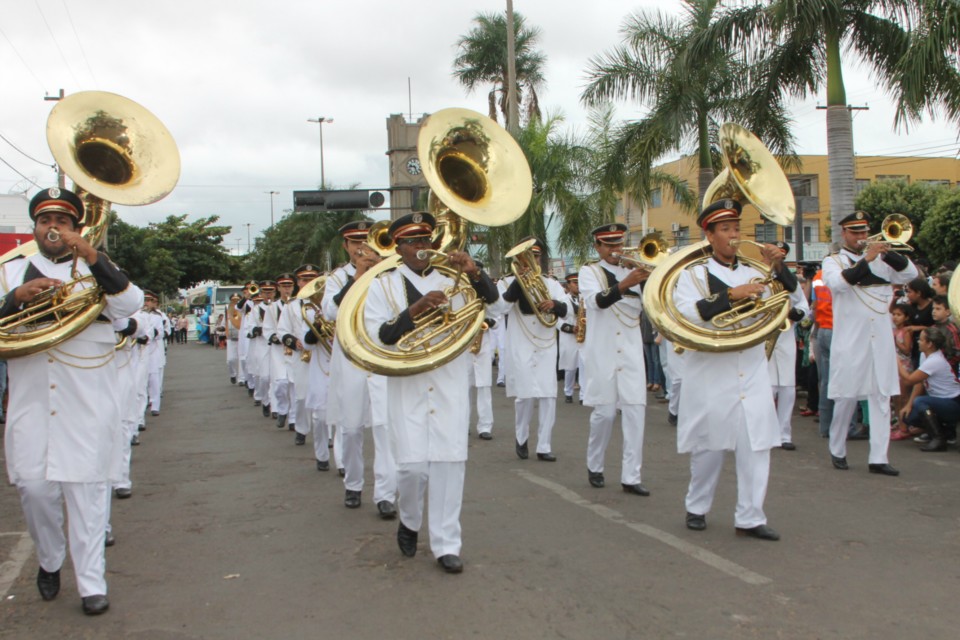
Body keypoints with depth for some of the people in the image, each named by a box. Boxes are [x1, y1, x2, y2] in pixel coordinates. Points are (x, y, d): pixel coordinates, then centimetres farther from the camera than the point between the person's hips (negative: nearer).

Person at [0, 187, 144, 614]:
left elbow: (130, 305, -13)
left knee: (86, 489, 0)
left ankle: (91, 583, 8)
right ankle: (49, 561, 29)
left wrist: (90, 255, -23)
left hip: (87, 405, -2)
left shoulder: (96, 268, 7)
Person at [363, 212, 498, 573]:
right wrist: (415, 309, -19)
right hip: (408, 386, -1)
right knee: (412, 465, -6)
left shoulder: (450, 278, 8)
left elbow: (490, 297, -5)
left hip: (451, 384, 1)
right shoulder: (383, 285, 6)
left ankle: (446, 545, 11)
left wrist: (473, 273, -25)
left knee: (450, 462, 0)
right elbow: (378, 336, -6)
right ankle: (409, 522, 25)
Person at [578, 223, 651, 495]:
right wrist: (624, 285, -32)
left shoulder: (632, 271, 13)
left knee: (635, 411, -4)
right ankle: (594, 467, 23)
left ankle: (630, 477, 0)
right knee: (605, 411, 1)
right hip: (602, 353, -3)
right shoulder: (589, 271, 3)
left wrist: (648, 280, -14)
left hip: (631, 352, 3)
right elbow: (595, 301, -17)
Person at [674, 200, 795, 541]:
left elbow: (790, 290, 3)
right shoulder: (694, 273, 1)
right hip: (711, 375, -3)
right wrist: (731, 295, -21)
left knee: (756, 445, -1)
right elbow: (685, 313, -15)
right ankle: (697, 508, 24)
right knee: (709, 447, 6)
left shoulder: (754, 272, 12)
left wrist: (777, 266, -14)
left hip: (752, 375, 3)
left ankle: (750, 518, 7)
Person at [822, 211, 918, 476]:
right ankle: (837, 452, 20)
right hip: (850, 343, -3)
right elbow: (839, 282, -18)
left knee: (881, 400, 1)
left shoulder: (880, 260, 14)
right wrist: (866, 259, -26)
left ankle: (878, 458, 4)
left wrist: (888, 253, -14)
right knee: (846, 399, 4)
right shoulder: (833, 261, 4)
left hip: (881, 342, 3)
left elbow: (910, 274, 0)